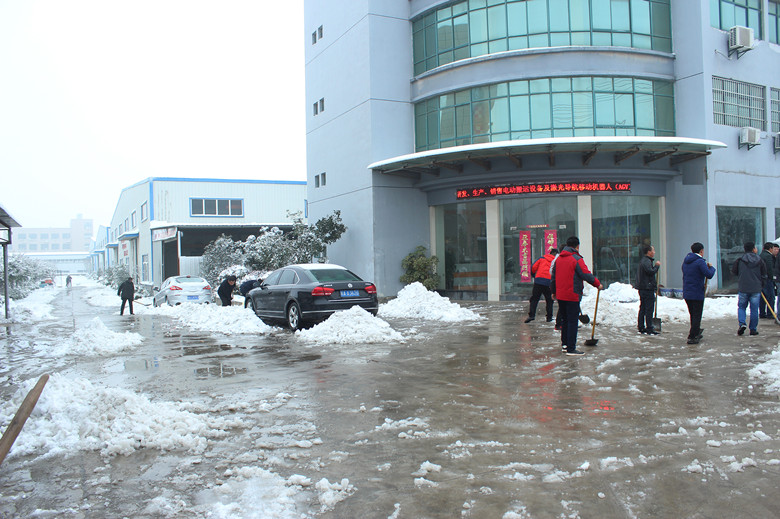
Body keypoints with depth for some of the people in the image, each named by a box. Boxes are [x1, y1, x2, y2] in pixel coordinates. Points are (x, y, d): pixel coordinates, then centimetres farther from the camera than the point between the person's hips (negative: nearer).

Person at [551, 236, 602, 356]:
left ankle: (565, 344, 26)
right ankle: (571, 349, -2)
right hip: (572, 296, -7)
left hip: (560, 296, 7)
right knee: (573, 321, -3)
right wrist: (597, 284, 0)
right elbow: (586, 275, -14)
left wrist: (553, 291, 25)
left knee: (565, 320, 18)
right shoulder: (576, 259, -12)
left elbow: (553, 277, 15)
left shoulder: (558, 259, 10)